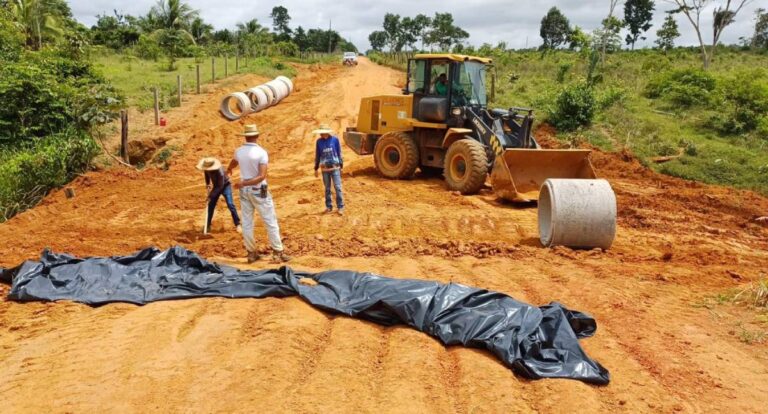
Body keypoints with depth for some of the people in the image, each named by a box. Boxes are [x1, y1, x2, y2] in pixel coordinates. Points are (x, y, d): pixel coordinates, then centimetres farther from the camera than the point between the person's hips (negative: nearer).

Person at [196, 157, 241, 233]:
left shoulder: (219, 171, -38)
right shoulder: (207, 169, -18)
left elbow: (220, 186, -33)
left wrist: (211, 195, -31)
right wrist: (207, 183, 1)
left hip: (225, 186, -6)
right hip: (216, 186, 7)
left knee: (230, 204, -15)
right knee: (211, 205, 5)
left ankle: (237, 224, -7)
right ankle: (207, 225, 15)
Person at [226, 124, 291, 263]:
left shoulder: (238, 151, -1)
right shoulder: (261, 152, -16)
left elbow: (233, 163, 24)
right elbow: (262, 176, -25)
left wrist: (228, 171, 46)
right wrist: (244, 183, -19)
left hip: (244, 190, 5)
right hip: (259, 191, -5)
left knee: (247, 222, 11)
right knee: (270, 221, 3)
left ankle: (251, 253, 18)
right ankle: (278, 252, 7)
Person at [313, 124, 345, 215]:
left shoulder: (335, 140, -5)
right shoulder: (319, 142, 0)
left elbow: (339, 153, 2)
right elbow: (317, 155, 8)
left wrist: (341, 165, 3)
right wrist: (316, 169, 10)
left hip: (335, 167, -2)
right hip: (325, 169, 2)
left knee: (338, 187, -5)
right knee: (327, 188, 10)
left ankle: (340, 207, 2)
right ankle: (329, 206, 21)